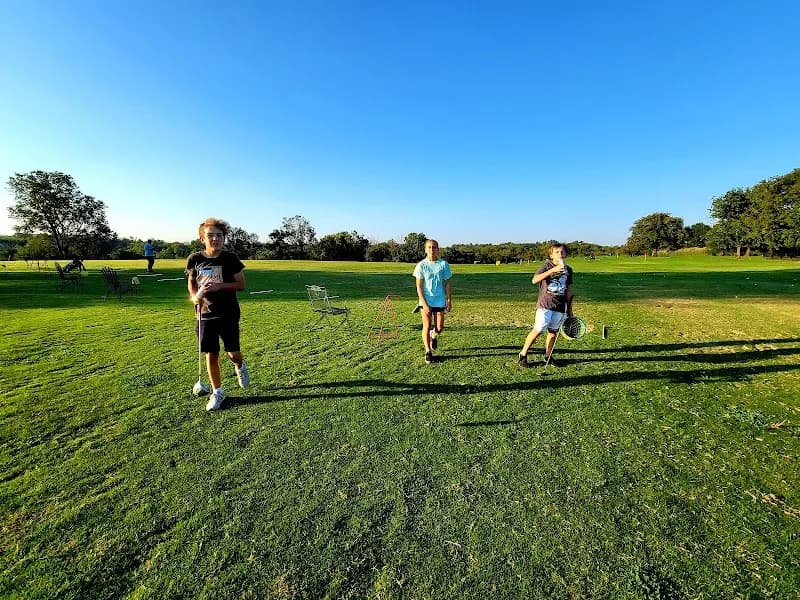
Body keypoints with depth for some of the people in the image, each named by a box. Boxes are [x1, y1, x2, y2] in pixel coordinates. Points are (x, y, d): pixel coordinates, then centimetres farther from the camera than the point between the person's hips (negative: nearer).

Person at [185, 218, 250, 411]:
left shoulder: (230, 258, -7)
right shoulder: (194, 259, -1)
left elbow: (241, 284, -5)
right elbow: (191, 282, 13)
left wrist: (220, 286, -19)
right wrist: (194, 296, -6)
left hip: (228, 314, -2)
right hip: (205, 314, 2)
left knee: (233, 353, 2)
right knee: (211, 354, 6)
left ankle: (240, 366, 40)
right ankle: (217, 392, 23)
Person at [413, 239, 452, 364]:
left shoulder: (444, 264, 0)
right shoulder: (421, 265, -5)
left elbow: (447, 284, 6)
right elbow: (419, 286, -6)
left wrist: (449, 300, 2)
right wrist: (424, 303, -13)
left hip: (440, 301, 1)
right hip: (426, 301, -1)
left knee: (439, 328, 4)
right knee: (427, 326, 0)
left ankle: (434, 335, 40)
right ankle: (428, 352, 17)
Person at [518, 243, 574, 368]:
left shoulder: (568, 270, 11)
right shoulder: (547, 265, -4)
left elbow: (569, 290, 19)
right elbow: (534, 280, -22)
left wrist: (570, 308, 20)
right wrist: (552, 270, -29)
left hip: (560, 307, 5)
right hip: (545, 305, -5)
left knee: (553, 331, 8)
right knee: (538, 330, -7)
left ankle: (548, 356, 23)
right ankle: (523, 355, 5)